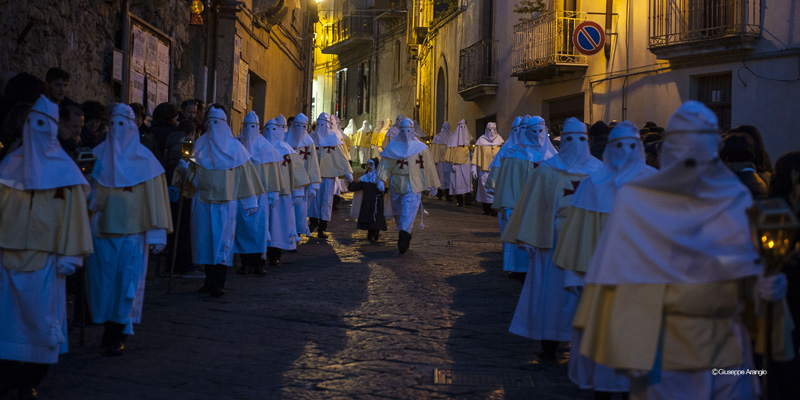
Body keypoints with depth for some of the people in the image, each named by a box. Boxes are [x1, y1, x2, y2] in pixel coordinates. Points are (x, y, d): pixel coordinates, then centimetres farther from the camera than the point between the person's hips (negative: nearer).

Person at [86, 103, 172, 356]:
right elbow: (90, 191, 11)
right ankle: (110, 328, 17)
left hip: (131, 231, -3)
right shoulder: (100, 154, 9)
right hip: (102, 229, 3)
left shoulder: (144, 158, 1)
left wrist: (156, 232, -6)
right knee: (103, 279, 4)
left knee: (126, 281, -4)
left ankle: (118, 335, 1)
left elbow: (154, 195, -2)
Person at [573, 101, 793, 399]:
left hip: (726, 348, 3)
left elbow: (754, 267, 7)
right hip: (661, 346, -3)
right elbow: (615, 278, -5)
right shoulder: (635, 201, -5)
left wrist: (770, 284, -15)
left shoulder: (736, 199, 4)